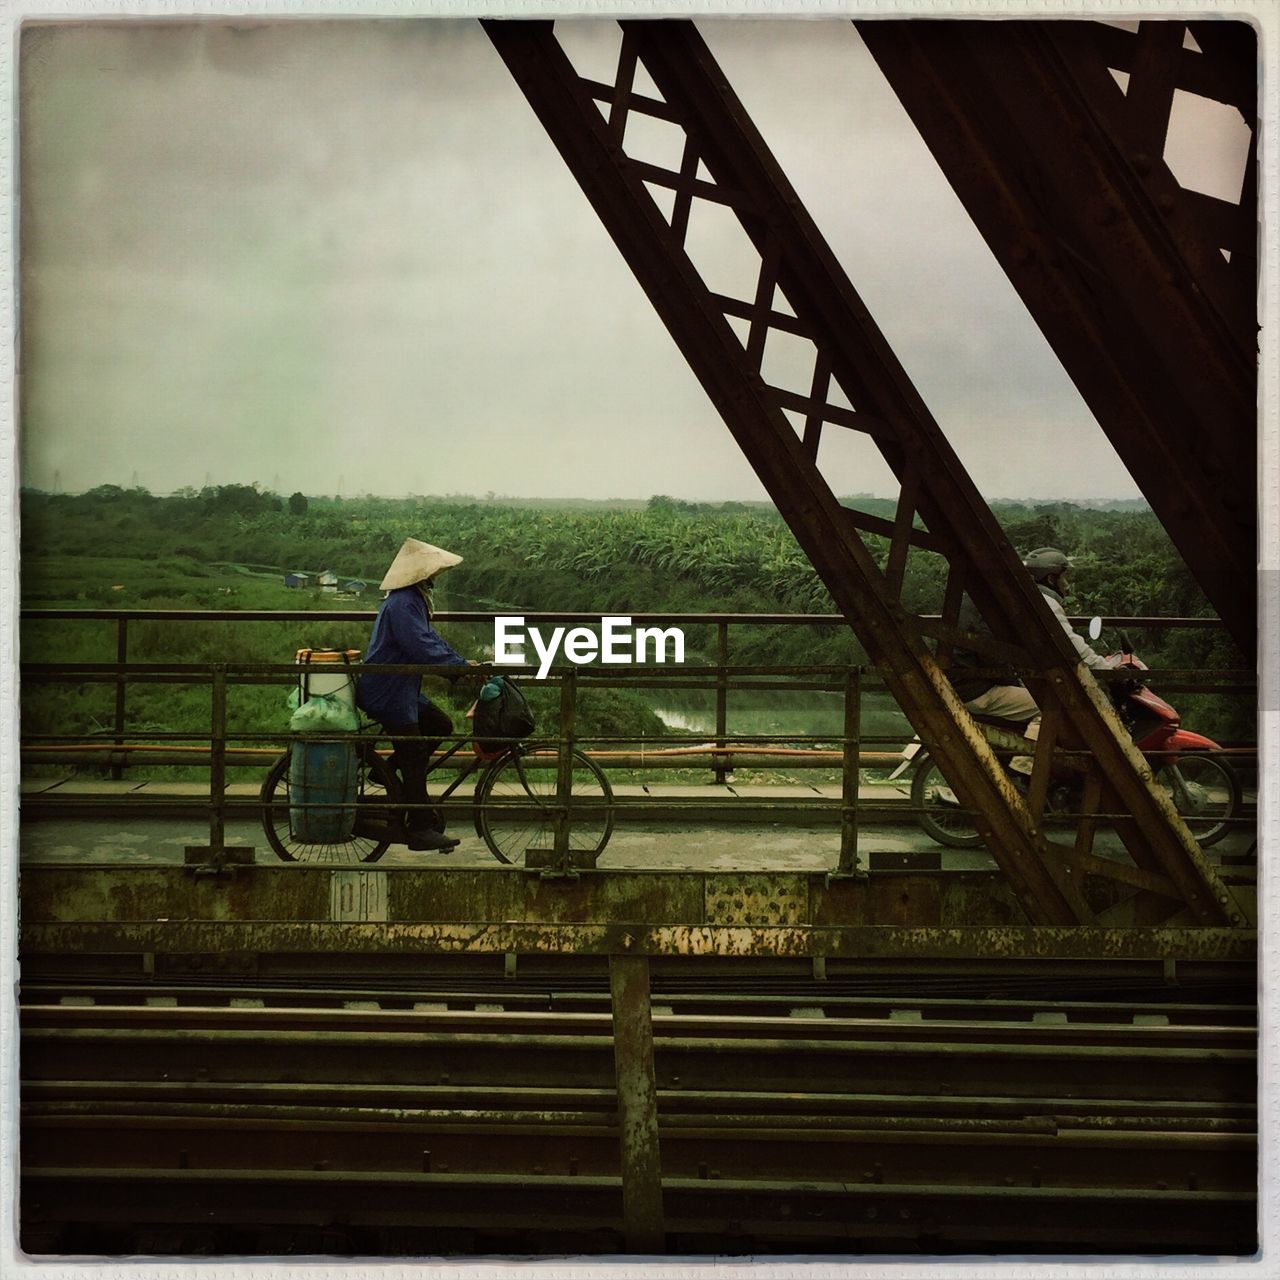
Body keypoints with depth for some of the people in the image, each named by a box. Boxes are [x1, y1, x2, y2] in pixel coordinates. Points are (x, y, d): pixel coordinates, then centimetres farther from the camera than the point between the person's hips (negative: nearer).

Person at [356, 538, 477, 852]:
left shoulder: (415, 600, 13)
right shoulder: (402, 604, -22)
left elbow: (430, 638, 17)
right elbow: (423, 647, -29)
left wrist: (463, 662, 7)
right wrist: (461, 665, -25)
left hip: (403, 688, 10)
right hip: (387, 692, -10)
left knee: (440, 726, 13)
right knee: (413, 755, -7)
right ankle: (421, 828, -3)